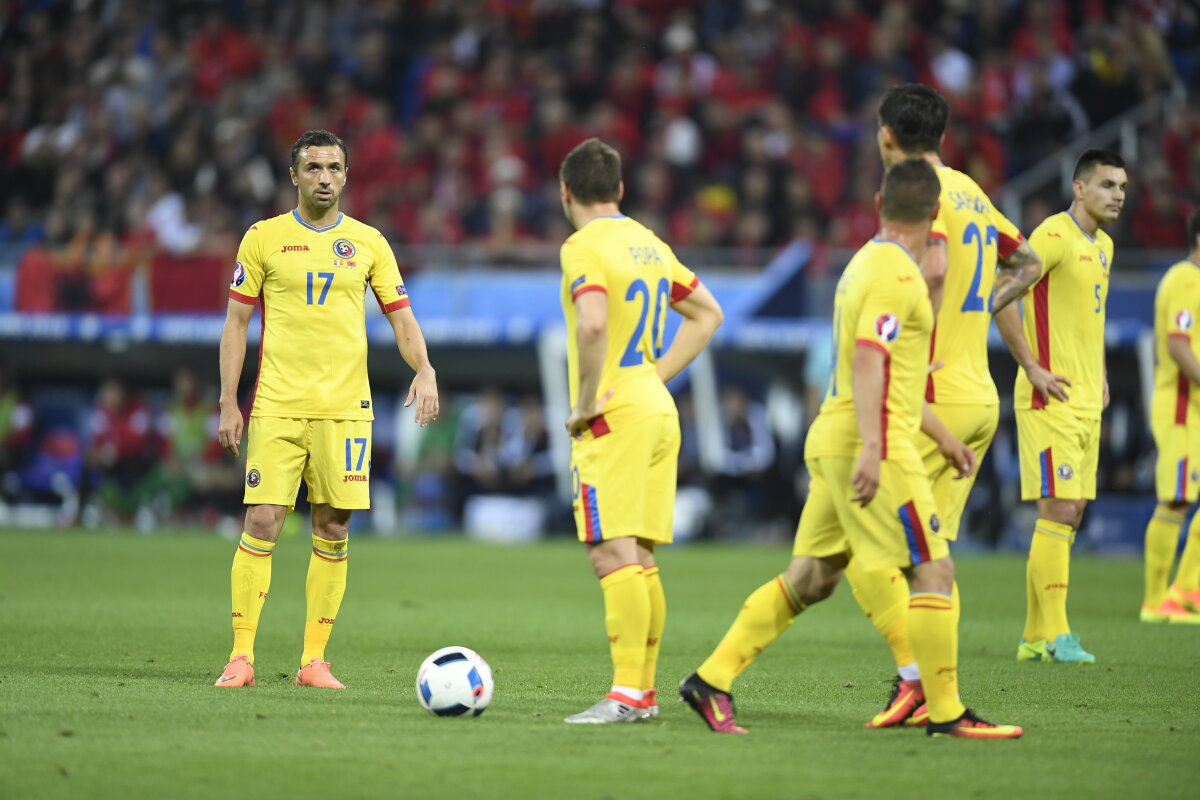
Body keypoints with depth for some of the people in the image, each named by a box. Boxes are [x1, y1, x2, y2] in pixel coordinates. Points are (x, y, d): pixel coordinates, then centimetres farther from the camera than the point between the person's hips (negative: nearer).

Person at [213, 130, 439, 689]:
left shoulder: (367, 243, 8)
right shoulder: (264, 238, 4)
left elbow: (401, 317, 9)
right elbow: (236, 321, 6)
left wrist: (424, 370, -10)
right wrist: (228, 404, -1)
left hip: (345, 407, 2)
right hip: (277, 406, -2)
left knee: (332, 532, 2)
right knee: (262, 524, -8)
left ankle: (314, 660, 8)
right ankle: (241, 655, -4)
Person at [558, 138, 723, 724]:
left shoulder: (584, 247, -10)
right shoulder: (649, 243, 15)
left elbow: (593, 325, -27)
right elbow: (708, 313, 24)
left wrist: (585, 402, -16)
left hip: (614, 414, -8)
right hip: (659, 412, 8)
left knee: (612, 555, -12)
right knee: (639, 560, 12)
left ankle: (626, 694, -18)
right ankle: (644, 690, 14)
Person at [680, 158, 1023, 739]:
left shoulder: (867, 263, 19)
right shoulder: (896, 273, -12)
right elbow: (868, 362, -23)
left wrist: (941, 435, 32)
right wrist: (872, 448, -31)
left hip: (834, 444, 10)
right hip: (874, 447, -10)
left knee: (807, 579, 10)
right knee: (934, 571, -6)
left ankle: (711, 680, 8)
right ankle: (944, 712, -5)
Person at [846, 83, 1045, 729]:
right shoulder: (970, 192, 17)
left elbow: (932, 267, -28)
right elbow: (1026, 263, 32)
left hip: (932, 398, -8)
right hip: (981, 398, 8)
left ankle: (914, 675, -12)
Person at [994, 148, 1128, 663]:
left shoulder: (1103, 245, 16)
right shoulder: (1054, 235, -12)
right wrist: (1031, 367, -18)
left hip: (1086, 402, 9)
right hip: (1052, 400, -9)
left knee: (1070, 515, 8)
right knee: (1058, 511, -11)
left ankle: (1035, 638, 12)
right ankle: (1053, 635, -10)